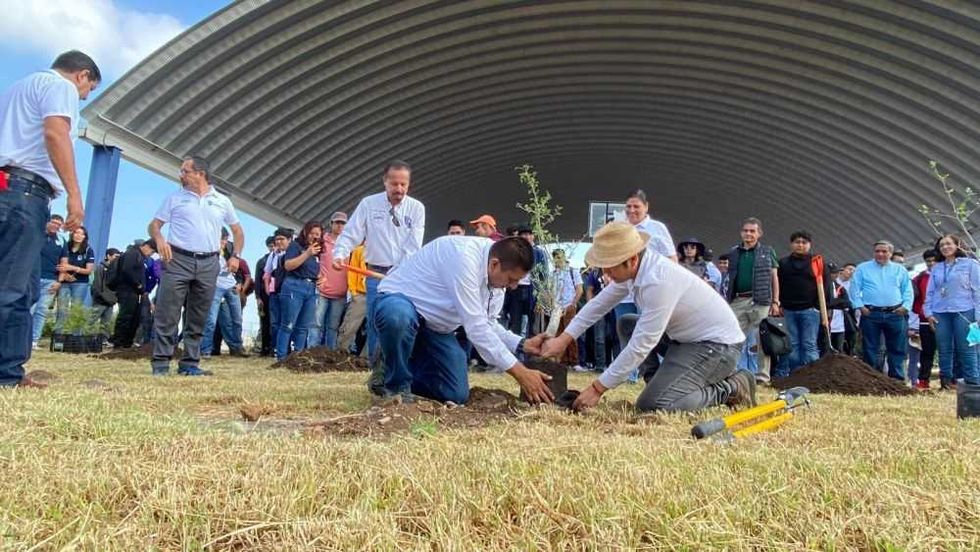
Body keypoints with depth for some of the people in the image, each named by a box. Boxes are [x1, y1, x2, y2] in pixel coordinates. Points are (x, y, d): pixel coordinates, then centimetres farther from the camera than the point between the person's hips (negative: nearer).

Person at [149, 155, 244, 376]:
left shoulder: (222, 201, 13)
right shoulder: (175, 198, 9)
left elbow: (238, 231, 20)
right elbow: (154, 224, 9)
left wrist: (235, 255, 7)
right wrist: (159, 239, -13)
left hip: (208, 264, 2)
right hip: (177, 260, -2)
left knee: (197, 319, 6)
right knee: (167, 314, -7)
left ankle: (190, 364, 12)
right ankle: (160, 364, -2)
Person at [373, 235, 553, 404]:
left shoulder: (498, 274, -7)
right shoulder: (463, 256, -34)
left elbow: (486, 325, 2)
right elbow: (476, 328, -35)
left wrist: (522, 344, -15)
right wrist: (520, 373, -34)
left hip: (435, 325, 8)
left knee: (456, 395, 0)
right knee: (398, 317, -44)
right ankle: (397, 386, -16)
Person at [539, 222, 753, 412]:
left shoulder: (658, 281, -31)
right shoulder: (634, 267, -4)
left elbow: (641, 346, -28)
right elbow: (599, 304, 7)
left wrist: (597, 388, -23)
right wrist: (563, 340, 2)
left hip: (717, 344, -9)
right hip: (687, 336, 9)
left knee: (651, 405, -19)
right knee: (626, 325, 14)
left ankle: (731, 388, -3)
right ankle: (661, 382, 11)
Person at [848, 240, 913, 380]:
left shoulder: (900, 270, 15)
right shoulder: (863, 268, 9)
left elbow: (908, 291, 12)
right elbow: (854, 289, 4)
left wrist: (905, 306, -3)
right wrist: (860, 306, -7)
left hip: (895, 314, 2)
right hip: (870, 314, -1)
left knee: (897, 349, 3)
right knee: (870, 349, 0)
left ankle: (897, 379, 9)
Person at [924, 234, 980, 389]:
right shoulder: (936, 268, 15)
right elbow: (930, 292, 16)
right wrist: (928, 312, 6)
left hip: (963, 312, -4)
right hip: (940, 314, 4)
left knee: (966, 350, -5)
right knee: (944, 350, 5)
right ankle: (946, 382, 11)